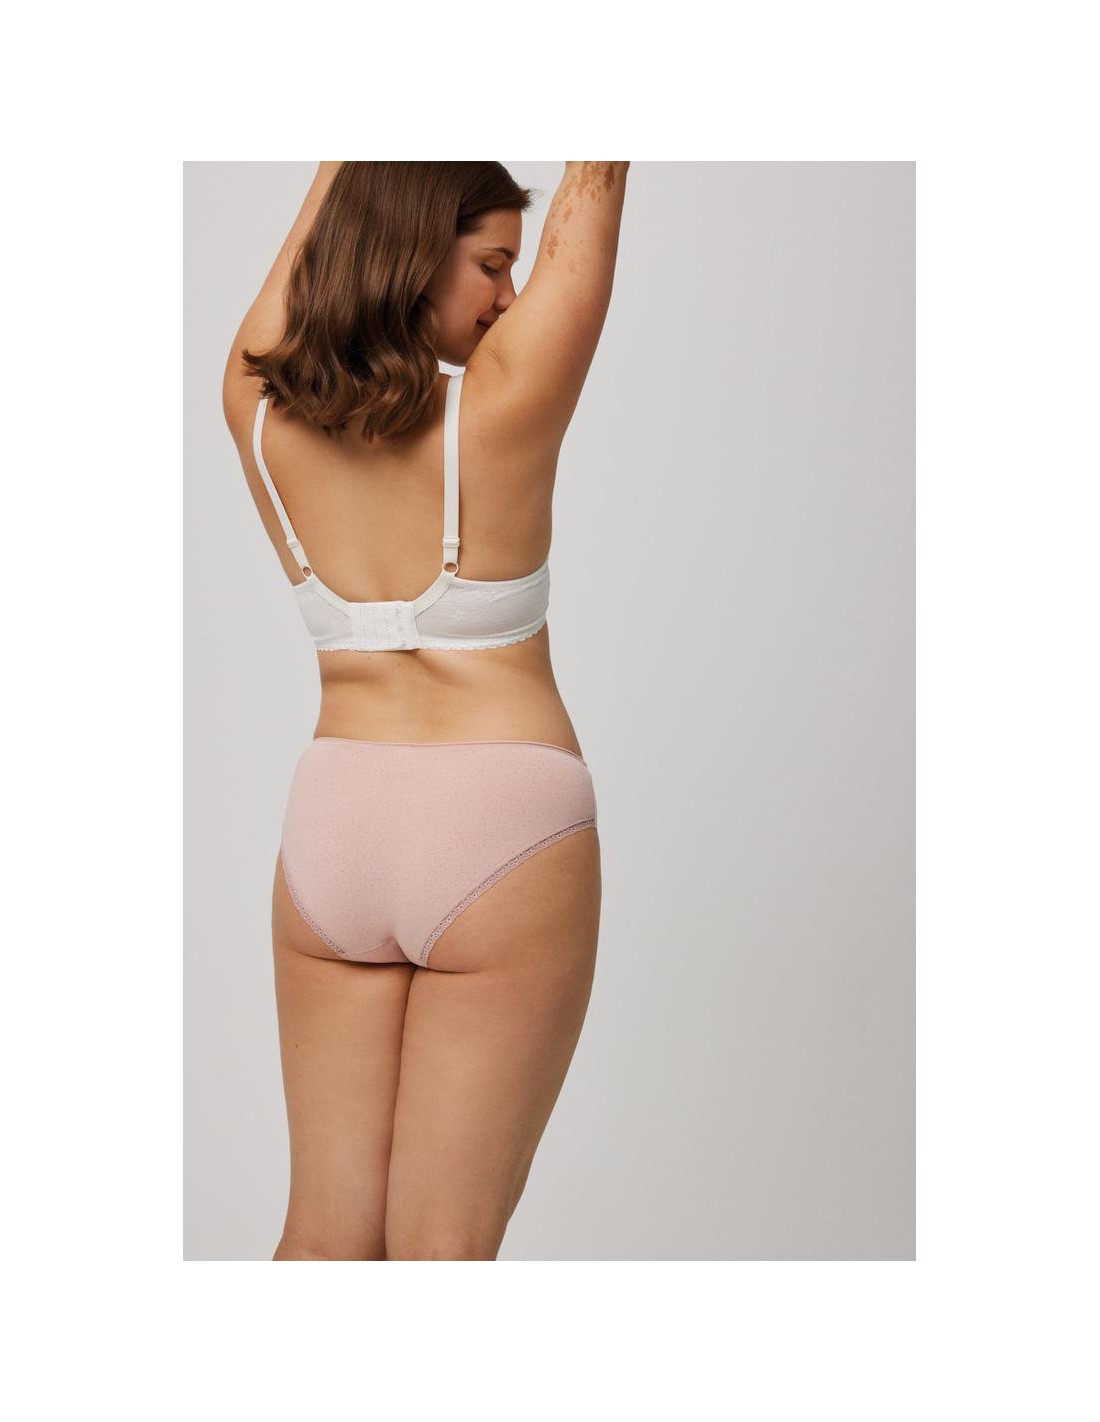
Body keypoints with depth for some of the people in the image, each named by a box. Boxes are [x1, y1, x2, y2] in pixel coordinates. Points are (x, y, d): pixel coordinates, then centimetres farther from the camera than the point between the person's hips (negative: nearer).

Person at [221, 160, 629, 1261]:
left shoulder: (258, 409, -2)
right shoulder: (500, 407, -13)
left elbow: (325, 208, 15)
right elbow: (590, 202, 0)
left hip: (328, 828, 5)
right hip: (503, 822, -4)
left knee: (324, 1234, 12)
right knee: (442, 1247, 4)